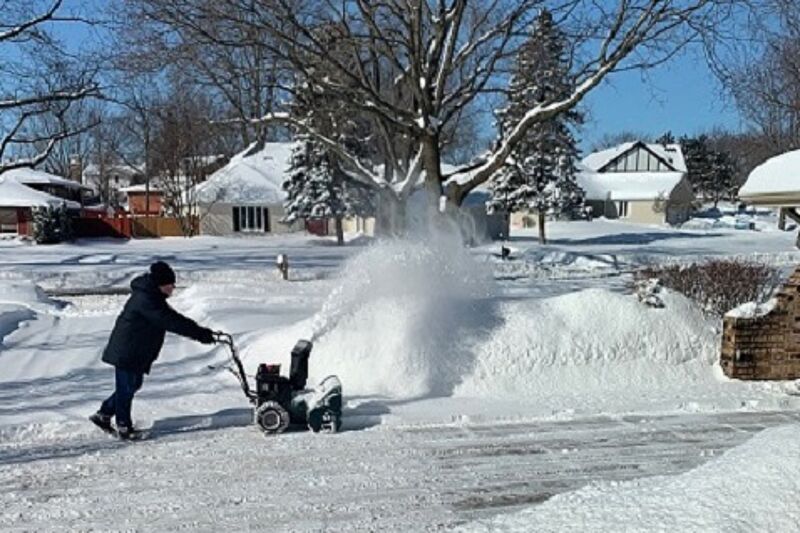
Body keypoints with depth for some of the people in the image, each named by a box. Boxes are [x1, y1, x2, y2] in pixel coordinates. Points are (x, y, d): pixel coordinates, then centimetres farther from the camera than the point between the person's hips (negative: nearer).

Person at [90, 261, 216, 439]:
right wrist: (199, 333, -30)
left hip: (138, 353, 10)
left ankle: (103, 414, 31)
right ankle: (124, 426, 15)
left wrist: (199, 330, -3)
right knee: (126, 388, 2)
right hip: (126, 352, -10)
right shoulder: (145, 300, -25)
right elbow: (170, 322, -31)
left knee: (133, 385, 18)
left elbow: (173, 317, 8)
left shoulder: (153, 297, 8)